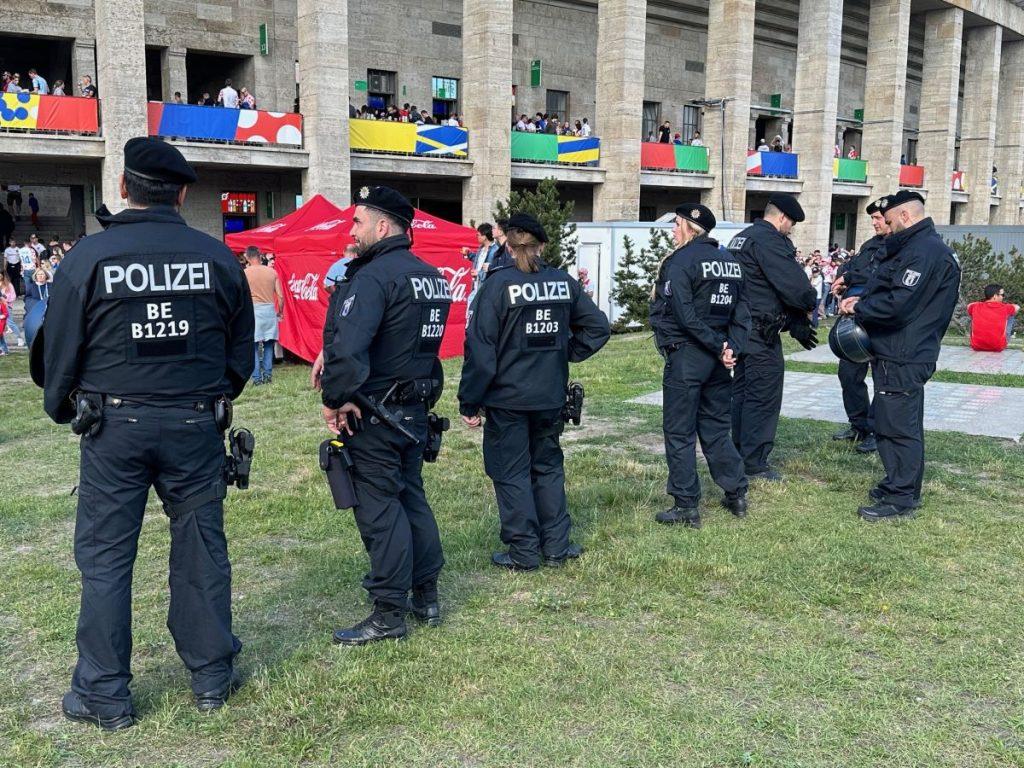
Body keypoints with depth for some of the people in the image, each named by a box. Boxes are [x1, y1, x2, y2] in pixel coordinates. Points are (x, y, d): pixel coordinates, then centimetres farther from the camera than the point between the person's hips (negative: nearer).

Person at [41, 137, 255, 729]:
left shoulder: (91, 256, -7)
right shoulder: (217, 256, 0)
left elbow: (61, 348, 0)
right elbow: (242, 348, 9)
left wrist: (62, 410, 18)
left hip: (115, 425, -2)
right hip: (196, 426, 2)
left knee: (106, 555, 8)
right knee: (201, 548, 11)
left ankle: (103, 695, 16)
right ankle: (212, 678, 23)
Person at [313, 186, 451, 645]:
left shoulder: (374, 275, -19)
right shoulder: (432, 276, 11)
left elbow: (349, 345, -31)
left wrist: (334, 400, -17)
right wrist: (332, 353, 6)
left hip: (375, 414, -9)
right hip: (416, 409, 9)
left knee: (379, 508, 0)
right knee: (411, 496, 18)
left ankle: (389, 614, 8)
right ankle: (426, 598, 28)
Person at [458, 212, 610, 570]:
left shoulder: (498, 284, -12)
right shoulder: (563, 282, 2)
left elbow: (480, 348, -14)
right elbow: (598, 327, 8)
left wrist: (469, 403, -8)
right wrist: (566, 353, 11)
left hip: (507, 398, -4)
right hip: (551, 397, 5)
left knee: (511, 473, 7)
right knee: (548, 467, 18)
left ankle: (523, 552, 12)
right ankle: (556, 546, 22)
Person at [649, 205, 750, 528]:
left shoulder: (681, 261, -11)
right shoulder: (730, 260, 12)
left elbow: (685, 316, -19)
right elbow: (741, 313, 8)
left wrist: (718, 346, -14)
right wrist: (732, 348, -2)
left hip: (685, 356, -7)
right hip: (716, 360, 7)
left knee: (679, 433, 2)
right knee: (716, 429, 18)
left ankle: (686, 506, 5)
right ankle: (737, 495, 23)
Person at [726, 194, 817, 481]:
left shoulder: (742, 238, 17)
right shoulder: (769, 240, -15)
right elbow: (793, 283, -20)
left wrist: (794, 321, 11)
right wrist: (810, 303, 1)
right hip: (762, 332, -10)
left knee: (743, 390, 17)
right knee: (764, 395, -3)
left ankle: (740, 452, 27)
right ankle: (755, 462, 2)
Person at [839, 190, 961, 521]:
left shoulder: (923, 251, -19)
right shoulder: (920, 246, 16)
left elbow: (897, 304, -26)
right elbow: (894, 291, 21)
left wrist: (859, 307, -11)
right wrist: (863, 301, 5)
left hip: (901, 359, -11)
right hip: (905, 354, 11)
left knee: (897, 426, -5)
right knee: (904, 425, 18)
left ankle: (900, 499, 1)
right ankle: (900, 485, 30)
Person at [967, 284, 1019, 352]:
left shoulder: (976, 307, -1)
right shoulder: (1004, 308, -5)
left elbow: (968, 306, 26)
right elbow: (1017, 307, 19)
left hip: (976, 346, 2)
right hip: (998, 347, -2)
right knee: (1010, 316, 17)